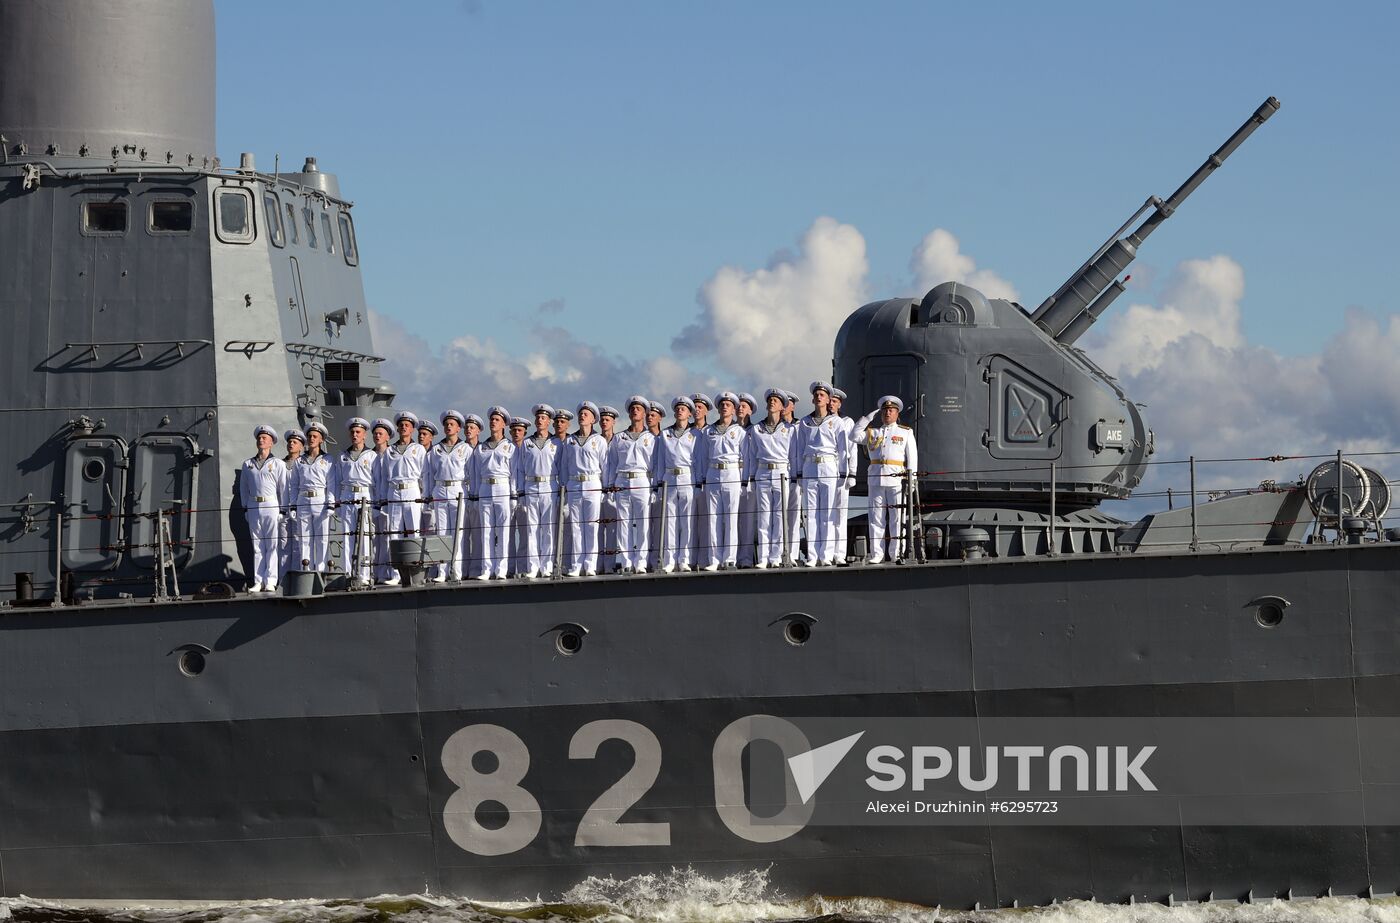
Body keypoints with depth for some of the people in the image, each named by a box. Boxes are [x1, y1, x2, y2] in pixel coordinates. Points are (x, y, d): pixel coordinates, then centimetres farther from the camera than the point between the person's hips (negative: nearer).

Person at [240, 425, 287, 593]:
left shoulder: (278, 464, 5)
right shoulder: (248, 464, 15)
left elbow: (283, 488, 3)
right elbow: (243, 488, 18)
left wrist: (282, 510, -3)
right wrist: (245, 508, 11)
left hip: (272, 506, -3)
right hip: (253, 507, 3)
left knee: (272, 546, -5)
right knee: (257, 546, 4)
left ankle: (270, 582, -6)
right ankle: (258, 582, 5)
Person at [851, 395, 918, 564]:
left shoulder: (906, 433, 14)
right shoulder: (873, 432, 20)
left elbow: (912, 456, 7)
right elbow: (855, 435, 7)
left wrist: (911, 478, -5)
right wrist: (868, 417, 7)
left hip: (897, 479, -2)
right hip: (876, 478, 2)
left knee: (897, 518, -4)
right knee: (876, 518, 0)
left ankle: (897, 554, -1)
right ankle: (877, 554, 1)